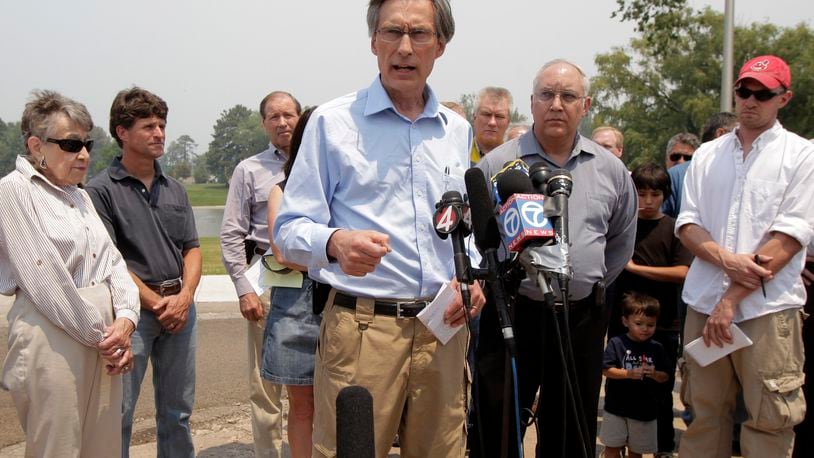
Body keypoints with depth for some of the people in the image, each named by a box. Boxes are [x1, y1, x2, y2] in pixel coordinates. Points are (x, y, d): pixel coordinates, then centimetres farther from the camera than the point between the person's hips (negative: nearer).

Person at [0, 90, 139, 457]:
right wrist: (99, 334, -11)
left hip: (104, 339, 7)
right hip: (53, 341, -7)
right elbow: (45, 279, -15)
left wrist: (125, 318, -6)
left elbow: (113, 261, 12)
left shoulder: (80, 196, 16)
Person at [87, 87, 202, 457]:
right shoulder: (101, 190, -4)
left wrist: (185, 296, -6)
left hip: (180, 306, 5)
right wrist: (156, 303, -11)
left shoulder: (174, 190, 14)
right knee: (119, 414, -3)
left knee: (178, 412, 13)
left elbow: (192, 249, 12)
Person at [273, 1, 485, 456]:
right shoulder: (332, 121, -1)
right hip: (361, 328, -4)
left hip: (444, 328, 5)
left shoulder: (458, 130, 13)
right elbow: (291, 229, -5)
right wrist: (336, 242, -26)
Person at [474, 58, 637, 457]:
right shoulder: (497, 164, -3)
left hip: (583, 317, 3)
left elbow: (621, 241, 18)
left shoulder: (611, 170, 7)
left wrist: (590, 286, 14)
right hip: (511, 314, -2)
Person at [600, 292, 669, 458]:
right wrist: (629, 373, -26)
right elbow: (606, 370, -14)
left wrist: (654, 374, -19)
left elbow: (665, 377, 2)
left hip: (645, 410, 3)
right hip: (617, 407, -2)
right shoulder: (616, 343, -9)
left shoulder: (656, 348, 0)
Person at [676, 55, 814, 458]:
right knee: (704, 414, 11)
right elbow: (687, 224, 8)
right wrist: (726, 259, -13)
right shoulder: (707, 155, 13)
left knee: (769, 421, 1)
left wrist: (732, 299, -12)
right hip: (704, 303, 4)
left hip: (767, 307, -3)